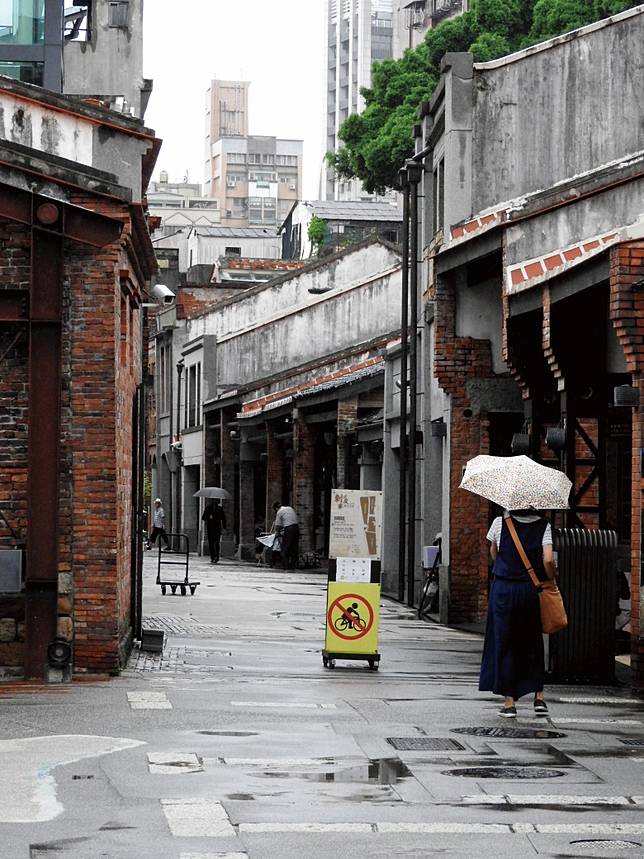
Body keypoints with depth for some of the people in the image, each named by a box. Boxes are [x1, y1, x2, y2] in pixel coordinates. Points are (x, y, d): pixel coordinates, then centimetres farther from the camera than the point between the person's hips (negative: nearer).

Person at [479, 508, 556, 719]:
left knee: (504, 643, 6)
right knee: (532, 642, 16)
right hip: (532, 590, 1)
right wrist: (550, 582, 4)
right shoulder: (543, 526, -4)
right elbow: (548, 560, -13)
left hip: (503, 588, -1)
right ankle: (539, 697, 12)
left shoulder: (500, 523, -3)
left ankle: (509, 701, 5)